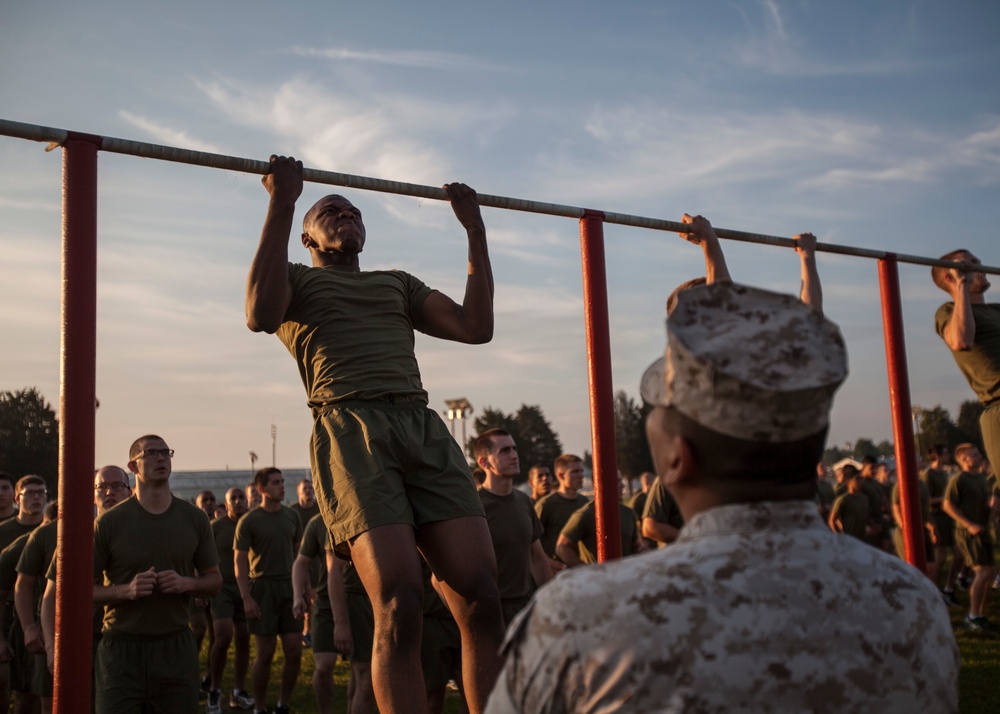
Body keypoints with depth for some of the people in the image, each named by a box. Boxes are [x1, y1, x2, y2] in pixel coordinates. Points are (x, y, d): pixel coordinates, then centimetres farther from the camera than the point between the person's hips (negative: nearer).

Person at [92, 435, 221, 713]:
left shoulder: (195, 518, 4)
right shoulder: (109, 523, -4)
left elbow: (214, 580, 10)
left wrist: (186, 583, -11)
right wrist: (127, 590, -19)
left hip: (176, 646, 2)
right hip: (122, 646, -2)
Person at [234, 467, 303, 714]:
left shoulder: (292, 516, 8)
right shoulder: (249, 521, -4)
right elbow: (240, 561, -5)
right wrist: (246, 597, -13)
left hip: (289, 588, 4)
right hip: (263, 588, -4)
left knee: (294, 652, 1)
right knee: (265, 653, 0)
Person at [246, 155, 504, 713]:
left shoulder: (398, 284, 32)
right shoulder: (298, 279, 21)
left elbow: (476, 326, 21)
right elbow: (261, 315, -4)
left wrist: (476, 231, 24)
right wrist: (282, 204, -1)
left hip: (426, 428, 4)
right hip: (351, 429, -4)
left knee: (482, 600, -9)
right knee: (399, 606, -17)